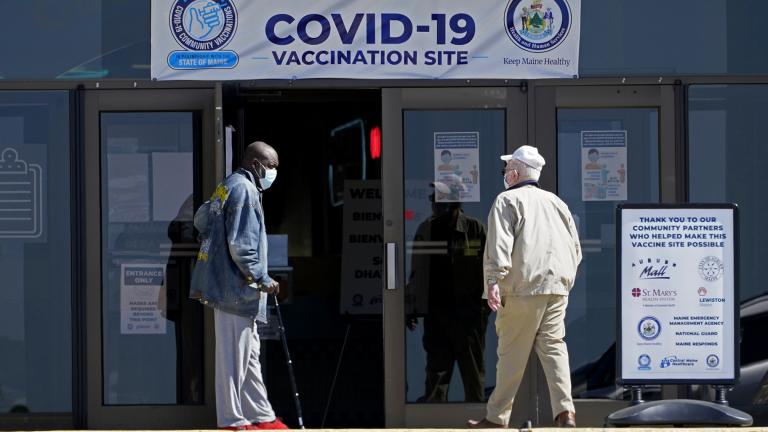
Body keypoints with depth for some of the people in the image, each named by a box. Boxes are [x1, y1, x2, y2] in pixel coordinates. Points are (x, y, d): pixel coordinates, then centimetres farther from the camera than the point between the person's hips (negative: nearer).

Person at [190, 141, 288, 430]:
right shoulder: (245, 190, -15)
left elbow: (200, 219, 25)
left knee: (249, 354, 15)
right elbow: (241, 246, -21)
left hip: (227, 286, 11)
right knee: (234, 357, -4)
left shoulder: (228, 187, 15)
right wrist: (262, 280, -14)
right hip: (236, 288, -11)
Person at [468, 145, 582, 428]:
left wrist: (494, 281, -18)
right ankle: (565, 411, -11)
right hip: (558, 287, 6)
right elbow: (575, 248, 22)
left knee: (512, 352, -1)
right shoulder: (555, 202, 21)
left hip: (524, 288, -5)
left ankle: (497, 417, 6)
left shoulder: (507, 201, 1)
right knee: (553, 346, 4)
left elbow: (499, 245, -13)